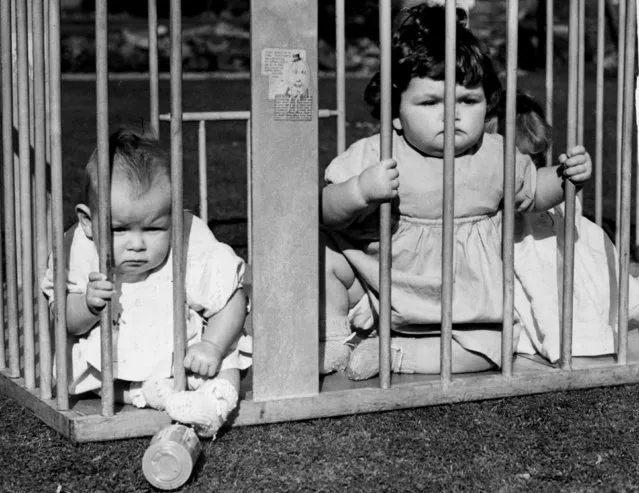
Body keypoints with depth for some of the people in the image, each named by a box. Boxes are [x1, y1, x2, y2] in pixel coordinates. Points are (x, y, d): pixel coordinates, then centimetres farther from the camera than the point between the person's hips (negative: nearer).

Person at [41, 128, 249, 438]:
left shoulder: (195, 250, -24)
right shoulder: (78, 251, -19)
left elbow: (232, 300, -12)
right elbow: (62, 320, -11)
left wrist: (212, 347, -26)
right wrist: (89, 306, -33)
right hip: (108, 366, 3)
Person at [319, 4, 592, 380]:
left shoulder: (495, 156, -3)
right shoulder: (373, 155, -14)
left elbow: (532, 191, 15)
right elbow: (327, 211, -17)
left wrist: (567, 176, -4)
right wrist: (359, 191, -37)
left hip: (464, 304, 1)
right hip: (381, 290, -1)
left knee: (492, 345, -20)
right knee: (326, 253, -16)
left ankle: (396, 353, -8)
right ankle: (332, 336, 4)